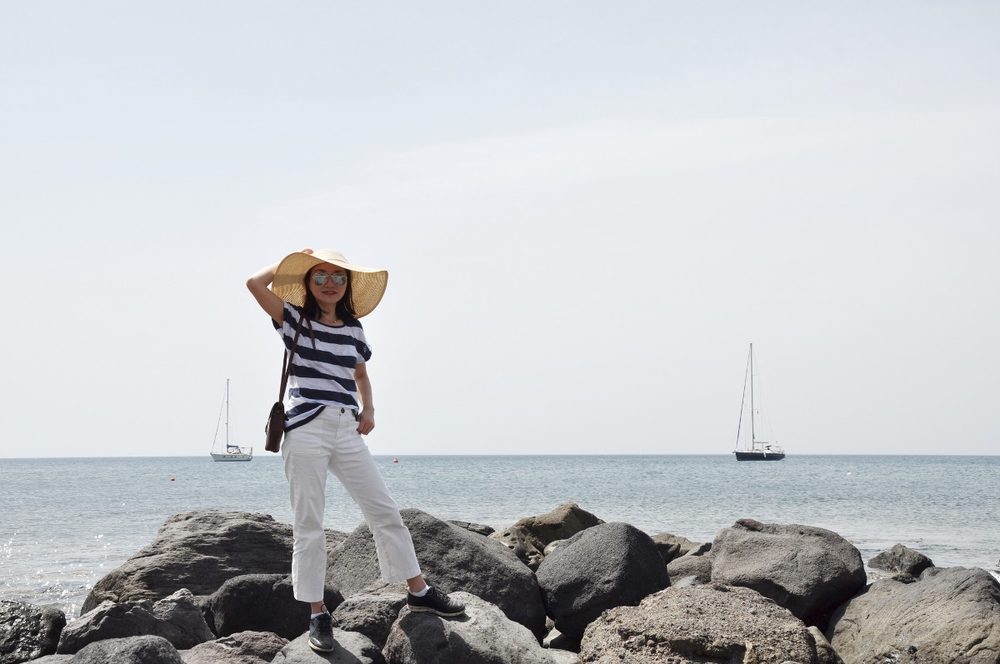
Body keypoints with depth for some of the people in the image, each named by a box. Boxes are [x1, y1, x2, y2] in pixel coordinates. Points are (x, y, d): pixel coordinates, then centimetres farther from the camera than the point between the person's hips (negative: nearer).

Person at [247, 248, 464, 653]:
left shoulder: (353, 328, 13)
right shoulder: (294, 319, 1)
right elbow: (255, 283, -13)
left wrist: (368, 409, 9)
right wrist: (291, 261, 2)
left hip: (347, 430, 4)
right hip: (306, 427, -4)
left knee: (384, 510, 6)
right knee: (308, 524, -1)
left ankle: (419, 592, 17)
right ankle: (318, 615, 6)